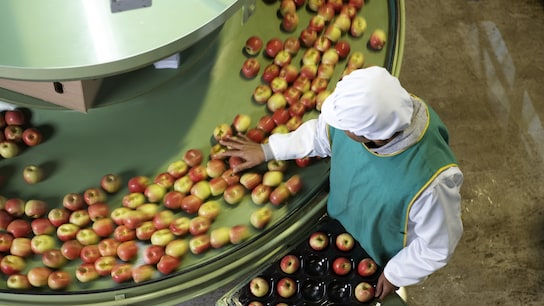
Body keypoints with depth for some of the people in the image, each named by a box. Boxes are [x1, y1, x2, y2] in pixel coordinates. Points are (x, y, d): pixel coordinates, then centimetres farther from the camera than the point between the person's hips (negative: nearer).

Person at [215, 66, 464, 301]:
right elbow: (322, 133, -6)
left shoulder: (430, 181, -47)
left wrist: (396, 275, -10)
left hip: (380, 258, -4)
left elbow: (439, 245, -25)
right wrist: (268, 150, 1)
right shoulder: (364, 106, -31)